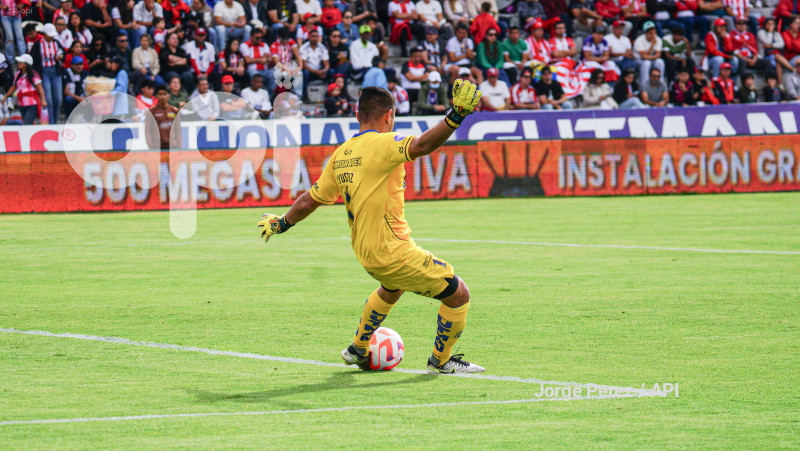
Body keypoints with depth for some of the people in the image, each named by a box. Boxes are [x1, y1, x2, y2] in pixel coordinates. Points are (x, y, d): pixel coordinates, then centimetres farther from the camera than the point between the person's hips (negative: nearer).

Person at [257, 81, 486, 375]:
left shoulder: (340, 154, 7)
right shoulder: (381, 144, -16)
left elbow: (309, 200, 15)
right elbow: (422, 145, -36)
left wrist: (283, 223, 30)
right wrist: (454, 117, -42)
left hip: (364, 251, 9)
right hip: (392, 251, -9)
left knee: (391, 288, 40)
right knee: (458, 295, 5)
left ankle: (358, 350, 49)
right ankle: (441, 361, 21)